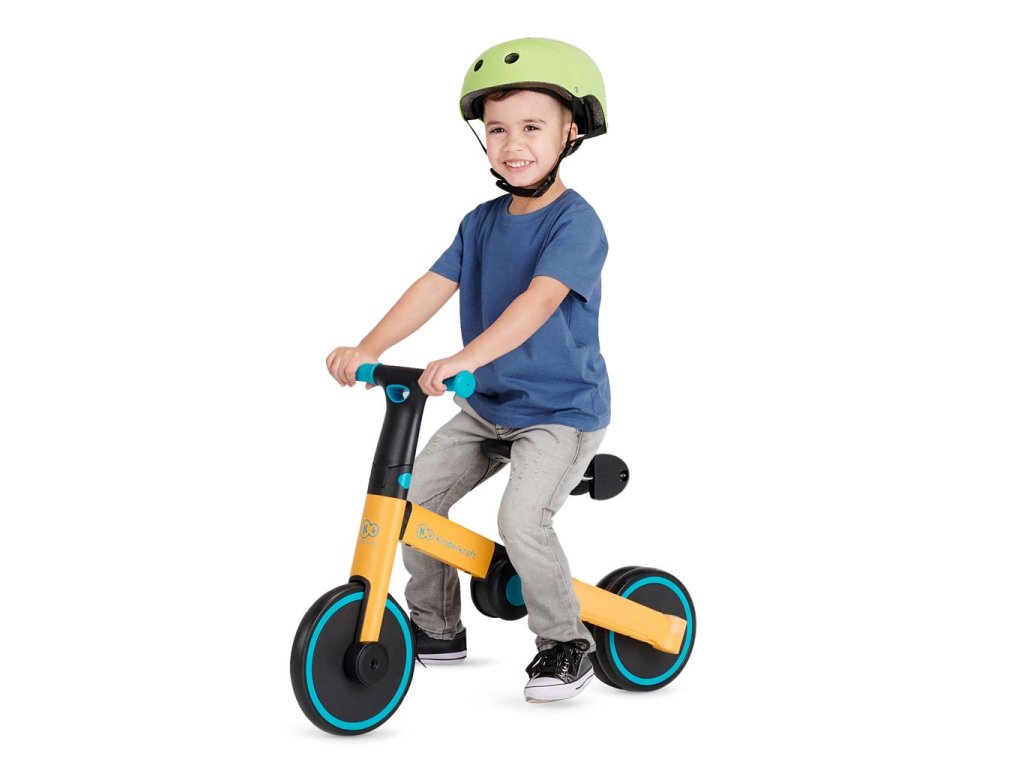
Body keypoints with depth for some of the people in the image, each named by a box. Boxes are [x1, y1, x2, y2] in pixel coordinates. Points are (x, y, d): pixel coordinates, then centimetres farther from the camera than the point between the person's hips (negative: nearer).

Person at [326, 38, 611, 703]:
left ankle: (566, 642, -1)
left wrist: (465, 359, -45)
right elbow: (435, 286, -4)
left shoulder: (576, 222, -17)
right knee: (411, 494, 1)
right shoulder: (482, 222, 4)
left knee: (521, 519, -24)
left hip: (564, 407, -7)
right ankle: (437, 626, 20)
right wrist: (368, 349, -19)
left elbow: (540, 298, -32)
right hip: (486, 406, 7)